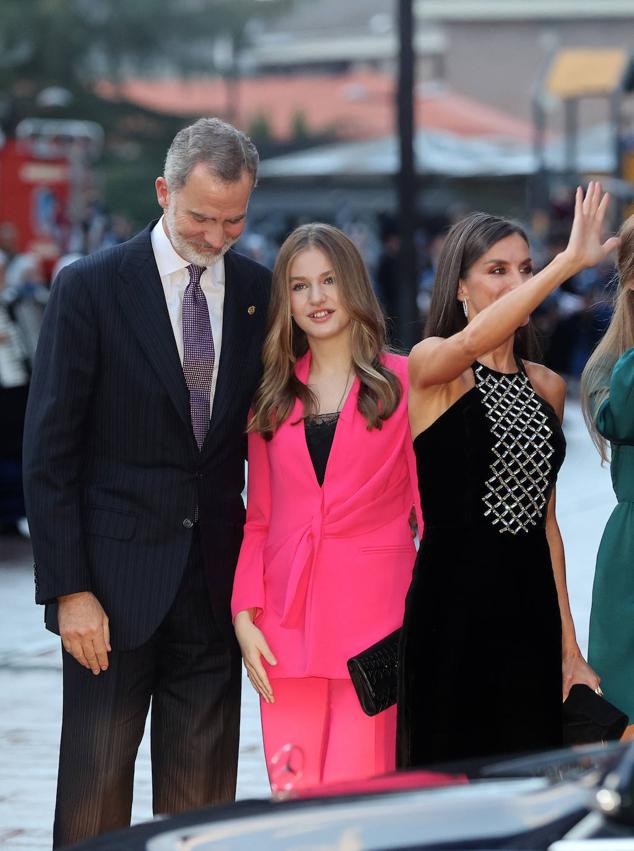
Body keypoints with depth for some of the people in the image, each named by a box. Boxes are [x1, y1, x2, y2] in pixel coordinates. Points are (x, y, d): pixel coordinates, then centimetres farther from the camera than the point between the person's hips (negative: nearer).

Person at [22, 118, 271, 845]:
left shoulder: (257, 292, 6)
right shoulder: (90, 287, -6)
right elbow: (48, 452, -6)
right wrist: (67, 589, -12)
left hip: (215, 574, 4)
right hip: (117, 576, -3)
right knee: (95, 790, 0)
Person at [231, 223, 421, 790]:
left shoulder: (402, 382, 2)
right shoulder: (273, 396, 14)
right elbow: (258, 517, 15)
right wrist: (244, 614, 3)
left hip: (372, 613, -4)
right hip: (288, 619, 4)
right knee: (293, 795, 0)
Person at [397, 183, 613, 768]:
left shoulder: (547, 387, 13)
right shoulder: (431, 368, -5)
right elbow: (472, 340, -30)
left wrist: (569, 646, 15)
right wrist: (569, 262, -37)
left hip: (531, 611, 6)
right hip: (450, 611, -5)